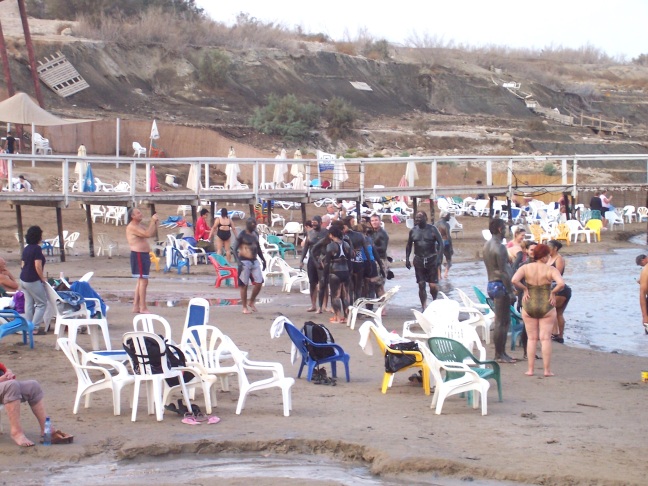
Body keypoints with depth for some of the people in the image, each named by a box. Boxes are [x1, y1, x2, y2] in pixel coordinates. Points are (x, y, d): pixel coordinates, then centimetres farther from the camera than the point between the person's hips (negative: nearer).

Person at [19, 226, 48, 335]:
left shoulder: (26, 249, 10)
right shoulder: (37, 249, -16)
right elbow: (38, 266, -20)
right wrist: (42, 278, -9)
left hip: (23, 279, 8)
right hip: (33, 281, -8)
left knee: (28, 303, 12)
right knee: (42, 303, 1)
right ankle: (35, 327, -3)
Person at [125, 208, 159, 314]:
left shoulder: (140, 225, 17)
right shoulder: (132, 227, -15)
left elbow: (152, 233, 19)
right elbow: (148, 234, -24)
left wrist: (155, 223, 6)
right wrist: (153, 221, -16)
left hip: (144, 255, 11)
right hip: (138, 255, -11)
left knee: (141, 281, 14)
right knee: (143, 281, -11)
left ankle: (136, 306, 20)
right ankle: (143, 308, -10)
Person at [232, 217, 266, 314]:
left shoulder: (256, 234, 11)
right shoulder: (241, 235, -10)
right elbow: (234, 249, -12)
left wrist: (263, 259, 19)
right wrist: (238, 262, -23)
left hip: (255, 261, 7)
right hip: (245, 262, -7)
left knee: (259, 283, 0)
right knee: (244, 285, -1)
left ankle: (251, 302, 19)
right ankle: (245, 307, 7)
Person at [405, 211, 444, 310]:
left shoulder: (432, 229, -5)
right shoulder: (413, 231, 5)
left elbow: (441, 243, -6)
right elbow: (409, 245, 14)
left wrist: (439, 258, -15)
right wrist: (407, 259, 8)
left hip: (431, 260, -3)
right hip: (419, 260, 3)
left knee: (433, 285, -5)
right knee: (421, 285, 1)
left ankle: (435, 300, 23)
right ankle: (424, 307, 9)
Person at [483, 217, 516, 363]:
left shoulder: (487, 245, 14)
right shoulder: (499, 247, -17)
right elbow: (503, 272, -19)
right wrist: (511, 291, -17)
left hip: (492, 284, 10)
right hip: (500, 285, -10)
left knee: (504, 321, 14)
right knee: (501, 322, -6)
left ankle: (501, 353, 17)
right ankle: (499, 354, -3)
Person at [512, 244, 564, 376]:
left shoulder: (525, 268, -4)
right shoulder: (551, 269, -9)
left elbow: (514, 280, -19)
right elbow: (561, 283, -24)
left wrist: (525, 289, -4)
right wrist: (553, 292, -7)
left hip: (529, 306, 2)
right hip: (546, 306, -2)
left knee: (531, 338, 10)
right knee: (545, 338, 3)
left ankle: (530, 369, 9)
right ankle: (547, 370, 3)